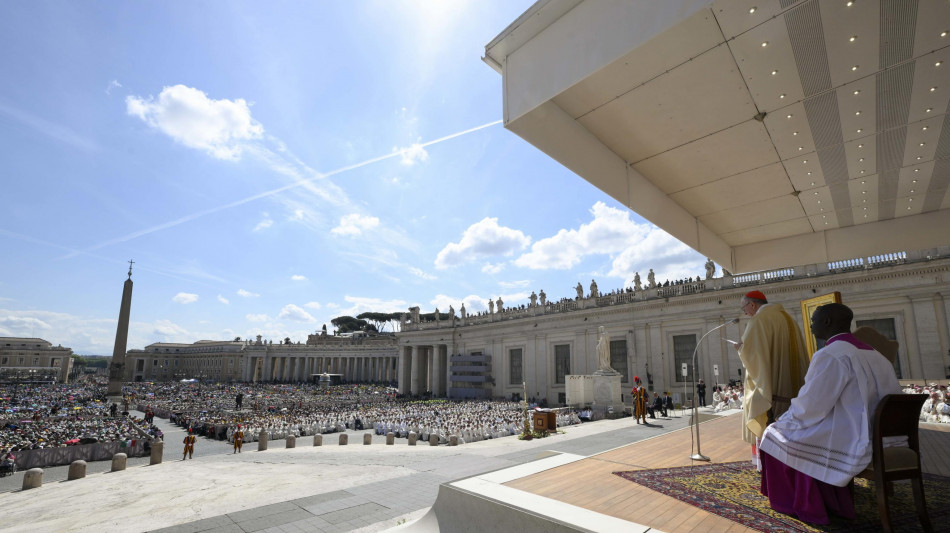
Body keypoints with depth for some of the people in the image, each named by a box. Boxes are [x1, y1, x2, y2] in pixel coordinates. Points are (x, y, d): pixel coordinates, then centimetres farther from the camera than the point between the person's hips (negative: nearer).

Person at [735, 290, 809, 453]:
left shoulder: (759, 320, -11)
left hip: (767, 385, -9)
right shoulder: (788, 319, 15)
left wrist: (740, 348, 3)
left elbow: (750, 352, -17)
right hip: (792, 389, 9)